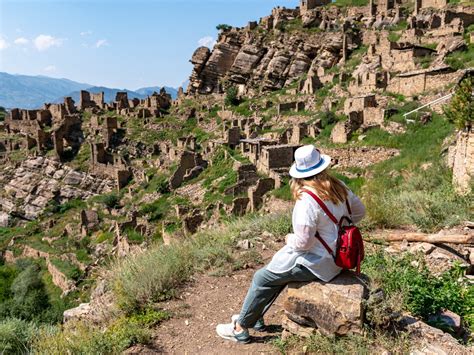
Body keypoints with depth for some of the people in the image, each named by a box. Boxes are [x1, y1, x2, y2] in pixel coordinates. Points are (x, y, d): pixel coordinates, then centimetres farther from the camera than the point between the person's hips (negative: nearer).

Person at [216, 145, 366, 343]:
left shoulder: (307, 200, -27)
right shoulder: (338, 187, -3)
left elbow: (303, 242, -26)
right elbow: (360, 211, 12)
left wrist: (290, 238, -4)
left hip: (317, 263, -9)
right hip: (337, 255, 9)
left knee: (262, 278, 5)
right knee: (277, 271, 22)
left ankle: (240, 328, 20)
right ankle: (254, 317, 31)